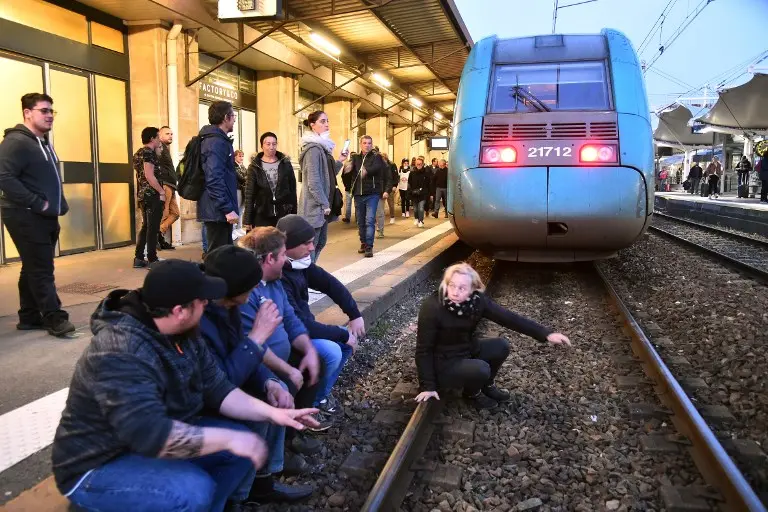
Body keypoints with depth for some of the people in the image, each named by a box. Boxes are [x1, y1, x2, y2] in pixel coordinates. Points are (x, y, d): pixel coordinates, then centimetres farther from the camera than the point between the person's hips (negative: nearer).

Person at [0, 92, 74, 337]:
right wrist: (37, 204, -21)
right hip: (26, 217, -9)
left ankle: (29, 317, 21)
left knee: (34, 268, 13)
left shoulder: (43, 142, 18)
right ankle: (54, 318, -2)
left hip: (45, 216, 10)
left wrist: (56, 205, 13)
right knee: (41, 269, -6)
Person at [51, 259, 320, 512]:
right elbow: (150, 434, -39)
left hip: (159, 434, 8)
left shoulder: (183, 334, -4)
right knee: (195, 490, -30)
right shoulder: (121, 353, -32)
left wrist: (272, 413, -12)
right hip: (99, 466, -8)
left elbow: (216, 389, -1)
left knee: (243, 445, -4)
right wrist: (228, 439, -33)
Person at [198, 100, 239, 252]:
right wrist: (228, 209, -25)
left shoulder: (216, 140, 17)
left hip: (218, 210, 11)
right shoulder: (217, 142, -15)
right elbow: (214, 179, -24)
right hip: (218, 211, -11)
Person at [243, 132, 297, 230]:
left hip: (284, 214, 1)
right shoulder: (255, 167, 1)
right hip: (262, 216, -1)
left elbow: (293, 190, 7)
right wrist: (248, 220, -4)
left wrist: (294, 214, 4)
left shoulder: (286, 164, 5)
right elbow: (249, 194, 0)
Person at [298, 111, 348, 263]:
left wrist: (340, 161, 10)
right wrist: (324, 204, -17)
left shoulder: (323, 147, 15)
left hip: (322, 205, 10)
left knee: (321, 242, 14)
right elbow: (313, 181, -19)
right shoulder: (313, 148, -15)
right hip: (315, 206, -10)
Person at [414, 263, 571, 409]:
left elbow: (508, 318, -16)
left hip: (467, 350, 6)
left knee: (501, 346, -8)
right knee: (480, 369, -28)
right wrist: (428, 386, -21)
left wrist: (546, 334, -24)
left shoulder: (477, 301, -15)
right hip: (443, 362, -6)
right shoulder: (431, 307, -30)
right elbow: (424, 349, -23)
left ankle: (486, 385, 18)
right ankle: (472, 393, 8)